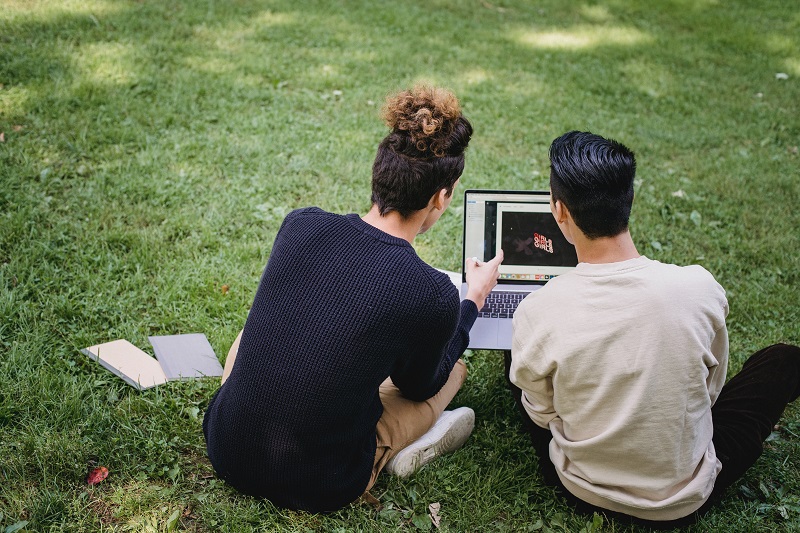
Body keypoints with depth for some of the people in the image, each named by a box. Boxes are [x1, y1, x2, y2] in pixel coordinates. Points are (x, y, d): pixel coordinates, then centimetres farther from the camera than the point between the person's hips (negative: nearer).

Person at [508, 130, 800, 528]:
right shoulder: (700, 288, -22)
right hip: (685, 502, 0)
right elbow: (711, 390, -3)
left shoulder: (536, 312, -24)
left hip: (583, 492, 1)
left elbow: (541, 416, -6)